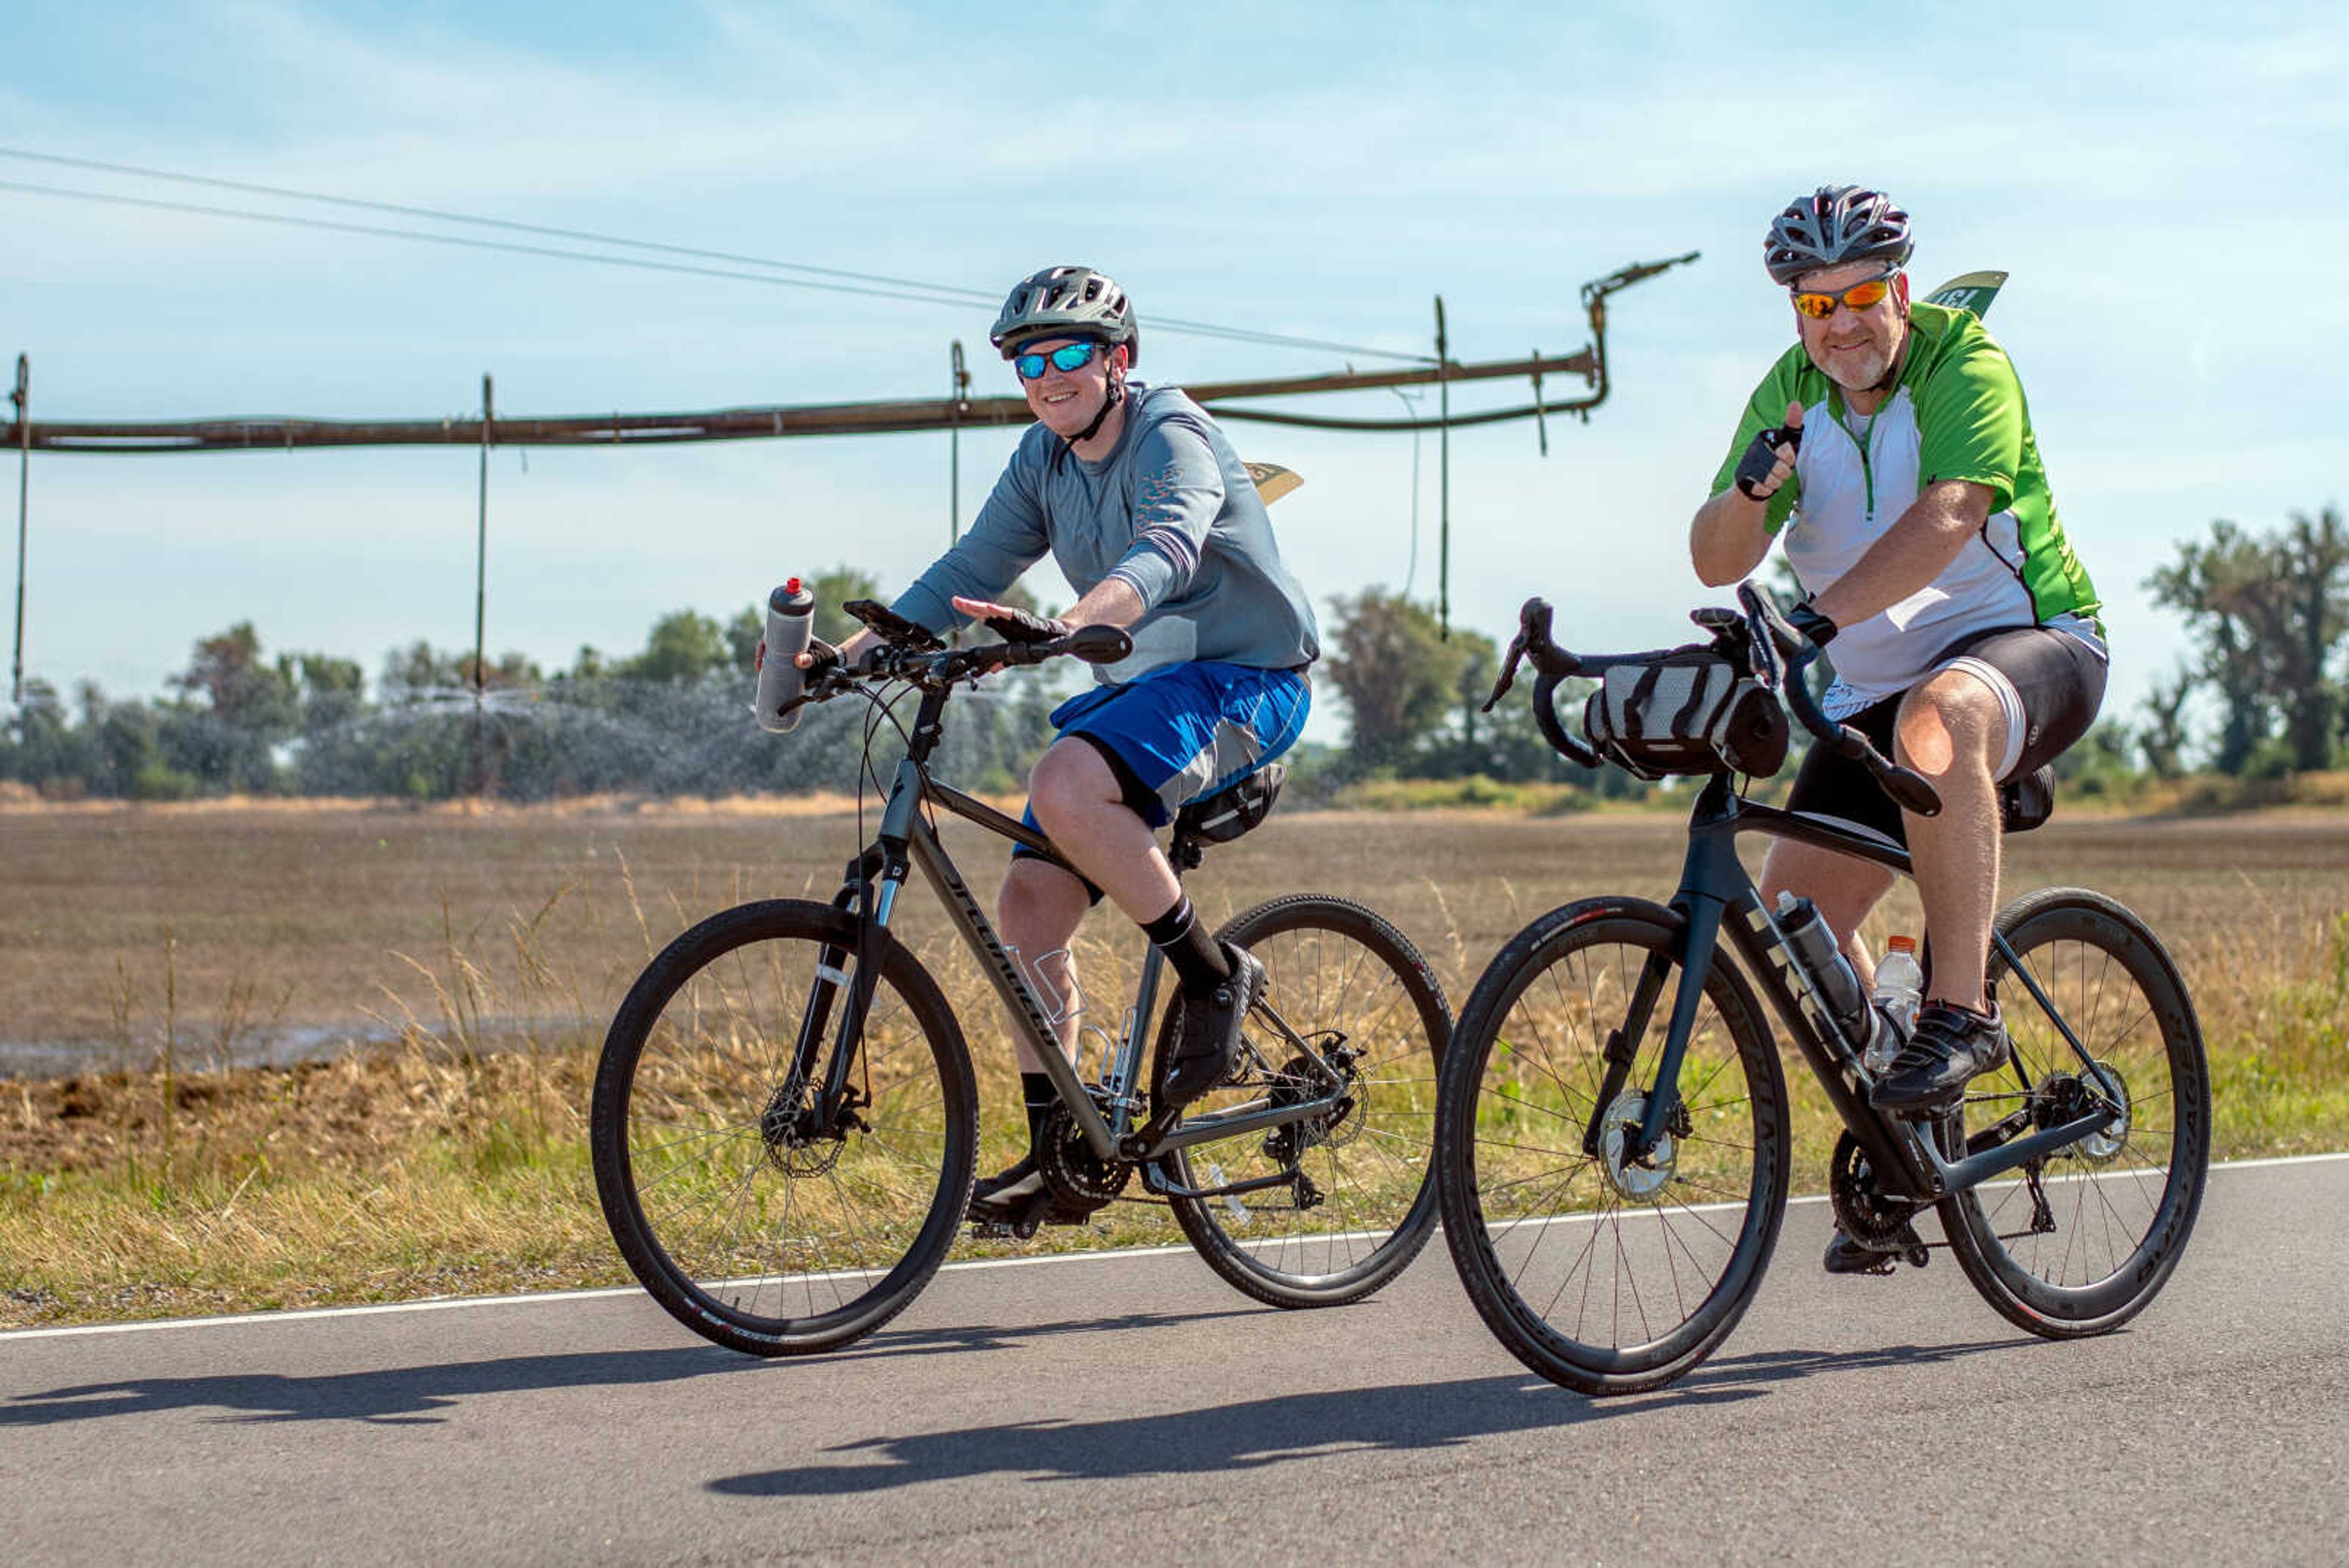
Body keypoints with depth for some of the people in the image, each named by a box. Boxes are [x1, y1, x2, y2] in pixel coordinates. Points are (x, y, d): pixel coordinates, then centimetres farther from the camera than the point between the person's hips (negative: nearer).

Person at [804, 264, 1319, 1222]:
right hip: (1141, 685, 8)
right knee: (1027, 904, -2)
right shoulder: (1046, 458, 7)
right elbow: (970, 570, 5)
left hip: (1243, 682, -8)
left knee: (1064, 788, -34)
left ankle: (1213, 976, -16)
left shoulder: (1172, 439, -17)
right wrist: (856, 652, -10)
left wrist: (1071, 624, -56)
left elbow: (1163, 552, -37)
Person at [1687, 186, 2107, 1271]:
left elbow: (1945, 517, -32)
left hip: (2033, 647, -6)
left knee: (1936, 720, -41)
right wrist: (1751, 490, -27)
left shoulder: (1965, 365, -15)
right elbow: (1716, 562, -5)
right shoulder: (1790, 395, 2)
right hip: (1876, 686, 6)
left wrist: (1819, 619, -46)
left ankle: (1960, 1014, -33)